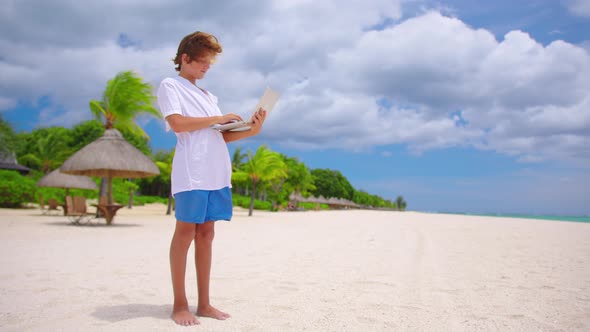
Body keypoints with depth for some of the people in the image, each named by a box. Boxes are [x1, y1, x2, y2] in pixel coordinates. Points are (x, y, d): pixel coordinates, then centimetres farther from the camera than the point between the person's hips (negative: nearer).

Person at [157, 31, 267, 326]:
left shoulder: (208, 96, 25)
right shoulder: (169, 86, 6)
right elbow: (177, 123, -10)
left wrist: (250, 131, 3)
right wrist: (217, 118, -6)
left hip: (217, 172, 6)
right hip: (191, 171, -6)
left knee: (206, 234, 6)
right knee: (186, 232, -4)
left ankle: (204, 303, 11)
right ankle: (180, 305, 5)